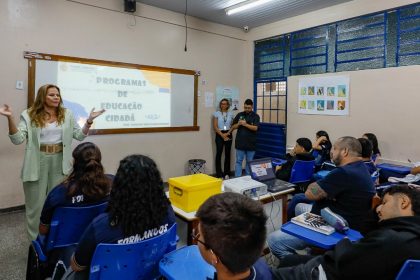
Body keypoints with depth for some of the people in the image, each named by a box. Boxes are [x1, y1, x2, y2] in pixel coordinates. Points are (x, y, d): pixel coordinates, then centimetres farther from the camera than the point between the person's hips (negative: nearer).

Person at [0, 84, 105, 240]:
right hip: (37, 163, -2)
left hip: (59, 163, 3)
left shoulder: (66, 115, 5)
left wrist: (89, 121, -9)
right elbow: (18, 139, -10)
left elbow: (80, 136, 6)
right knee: (36, 203, 8)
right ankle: (35, 241, 26)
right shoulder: (29, 116, -3)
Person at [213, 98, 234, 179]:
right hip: (219, 135, -2)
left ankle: (226, 173, 14)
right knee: (219, 153, -4)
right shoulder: (216, 114, 2)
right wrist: (222, 135, -11)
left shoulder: (231, 114, 9)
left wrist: (227, 134, -8)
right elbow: (215, 127, -4)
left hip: (228, 135, 2)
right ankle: (219, 174, 2)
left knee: (227, 153, 5)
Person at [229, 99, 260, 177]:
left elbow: (255, 128, -12)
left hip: (251, 143, -1)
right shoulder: (239, 115, 6)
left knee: (249, 162, 9)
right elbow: (233, 127, 8)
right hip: (240, 143, 1)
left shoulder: (255, 116, 0)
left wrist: (245, 124, -21)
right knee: (238, 161, 3)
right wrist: (238, 124, -12)